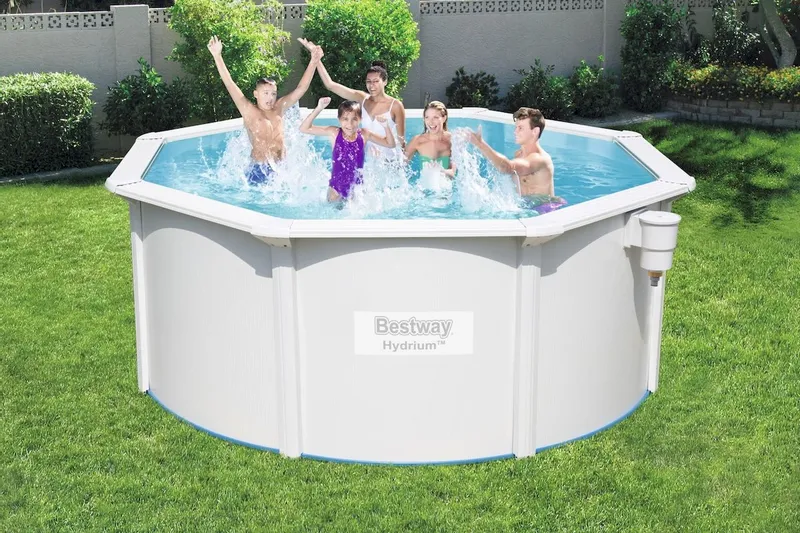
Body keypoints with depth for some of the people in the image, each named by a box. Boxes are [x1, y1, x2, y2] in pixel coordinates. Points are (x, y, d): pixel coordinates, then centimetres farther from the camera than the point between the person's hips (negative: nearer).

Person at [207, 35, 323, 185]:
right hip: (259, 170, -4)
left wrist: (313, 61, -3)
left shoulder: (278, 108, 8)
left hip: (280, 169, 4)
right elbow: (230, 84, -11)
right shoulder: (249, 112, -3)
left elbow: (302, 88, 6)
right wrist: (217, 56, -19)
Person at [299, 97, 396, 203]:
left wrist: (385, 126, -17)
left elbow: (390, 144, 0)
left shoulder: (364, 135, -7)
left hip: (356, 187, 1)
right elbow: (304, 129, -13)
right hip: (336, 186, -1)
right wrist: (319, 108, -21)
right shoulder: (334, 133, -10)